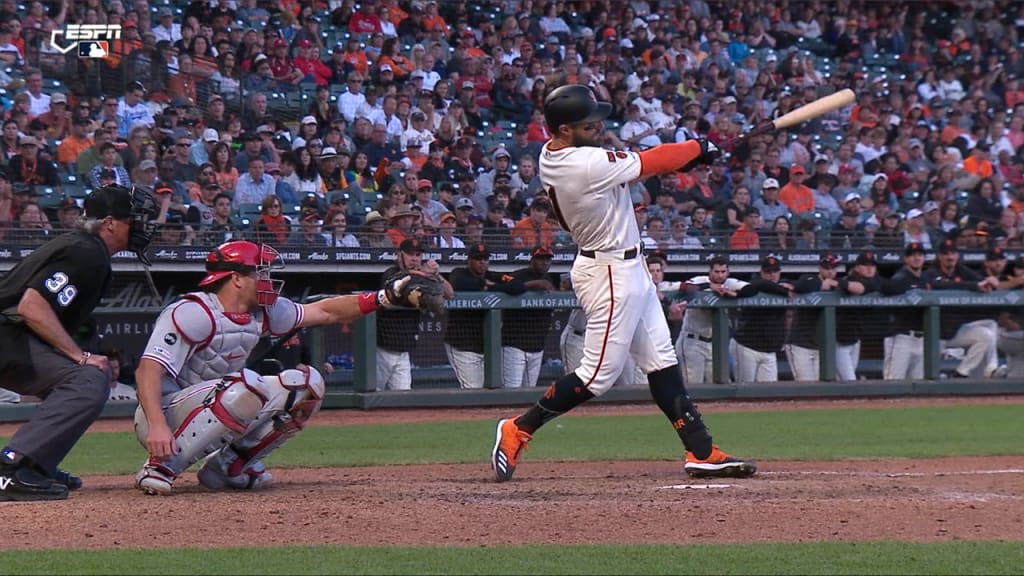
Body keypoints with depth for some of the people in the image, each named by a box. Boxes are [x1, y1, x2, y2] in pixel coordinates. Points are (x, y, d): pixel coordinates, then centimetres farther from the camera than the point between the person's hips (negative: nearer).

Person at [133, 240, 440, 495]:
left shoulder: (261, 312, 6)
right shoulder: (193, 313, -21)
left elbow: (324, 312, 14)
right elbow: (148, 370, -30)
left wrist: (387, 296, 4)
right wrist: (156, 427, -44)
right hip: (165, 413, -9)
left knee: (306, 384, 1)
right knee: (246, 387, -36)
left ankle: (229, 464, 2)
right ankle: (162, 467, -27)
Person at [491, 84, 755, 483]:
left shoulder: (550, 157, 1)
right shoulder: (588, 164, -26)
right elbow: (650, 164, -16)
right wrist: (698, 148, -1)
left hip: (628, 267, 10)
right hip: (610, 273, -10)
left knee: (661, 361, 11)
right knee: (599, 373, -5)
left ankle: (700, 451, 13)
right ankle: (517, 431, 2)